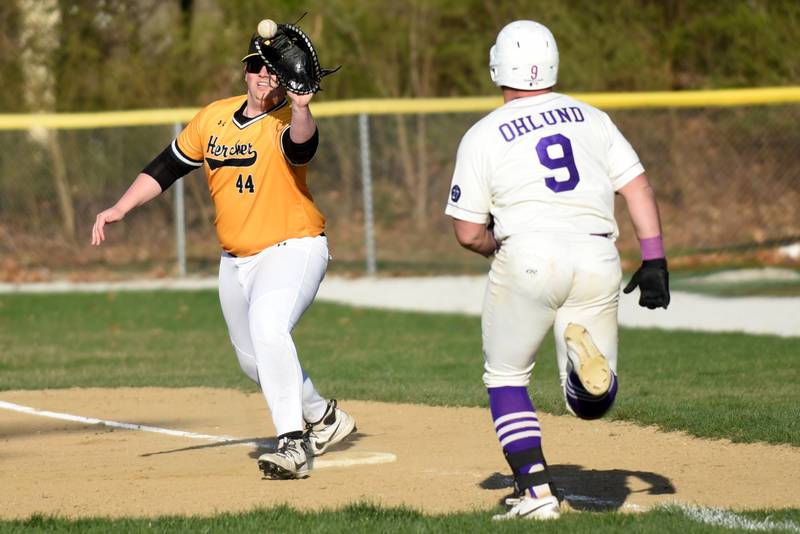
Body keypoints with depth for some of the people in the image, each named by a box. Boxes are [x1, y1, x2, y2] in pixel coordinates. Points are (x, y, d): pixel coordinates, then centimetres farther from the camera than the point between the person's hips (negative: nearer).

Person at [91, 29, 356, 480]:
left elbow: (300, 144, -40)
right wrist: (119, 210, 2)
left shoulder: (288, 122, -16)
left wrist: (300, 108, -60)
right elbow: (167, 167, 11)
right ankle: (323, 417, 41)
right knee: (253, 358, 17)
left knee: (268, 329, -32)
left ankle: (294, 443, -33)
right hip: (236, 259, 8)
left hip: (293, 248, -7)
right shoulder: (213, 118, 3)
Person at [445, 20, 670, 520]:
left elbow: (468, 233, 3)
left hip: (528, 257, -3)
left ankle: (536, 492, 0)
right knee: (592, 402, 10)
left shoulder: (483, 136, 5)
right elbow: (638, 187, 5)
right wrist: (655, 260, 3)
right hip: (599, 260, 3)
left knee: (507, 379, 16)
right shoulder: (592, 118, 14)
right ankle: (586, 350, -25)